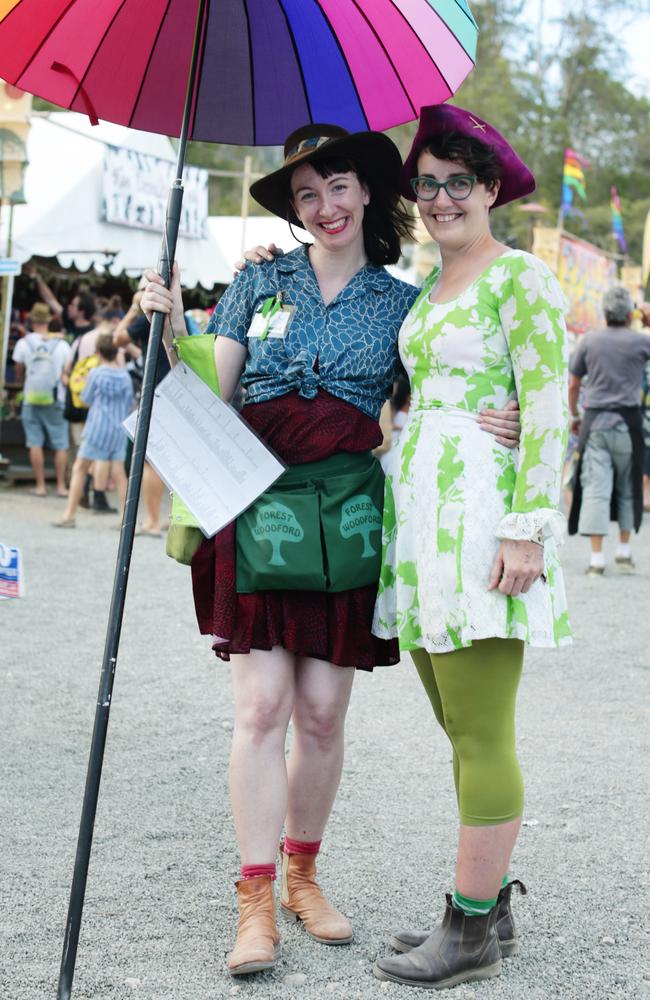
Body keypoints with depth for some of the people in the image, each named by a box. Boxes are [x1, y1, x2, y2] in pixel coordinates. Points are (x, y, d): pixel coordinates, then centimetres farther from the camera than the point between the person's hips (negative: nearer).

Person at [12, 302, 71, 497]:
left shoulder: (24, 343, -3)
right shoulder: (62, 345, -4)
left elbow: (19, 373, 6)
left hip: (31, 399, 0)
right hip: (56, 400, 0)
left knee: (35, 443, 4)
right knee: (61, 444, 5)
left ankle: (40, 485, 2)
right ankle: (61, 485, 3)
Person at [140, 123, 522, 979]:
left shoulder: (399, 303, 11)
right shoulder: (261, 282, 10)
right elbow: (213, 391, 7)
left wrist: (481, 426, -9)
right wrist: (174, 332, -10)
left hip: (348, 514, 1)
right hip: (258, 502, -1)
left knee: (322, 712, 4)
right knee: (262, 704, -6)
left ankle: (302, 875, 22)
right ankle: (256, 900, 1)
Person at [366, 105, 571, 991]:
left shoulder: (520, 277, -5)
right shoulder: (429, 288, 19)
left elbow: (546, 409, -12)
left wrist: (527, 527, -19)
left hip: (481, 515, -9)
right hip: (420, 518, 9)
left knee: (481, 735, -5)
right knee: (462, 729, 12)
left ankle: (472, 933, 3)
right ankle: (489, 908, 21)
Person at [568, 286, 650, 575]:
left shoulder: (589, 340, 3)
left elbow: (573, 384, 8)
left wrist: (574, 415, 22)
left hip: (595, 420, 1)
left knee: (595, 488, -3)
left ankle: (597, 559, -8)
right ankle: (624, 550, 22)